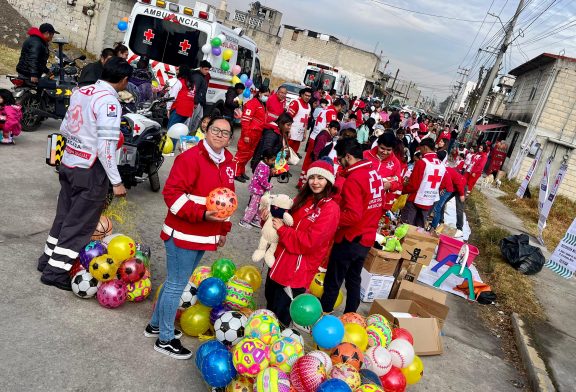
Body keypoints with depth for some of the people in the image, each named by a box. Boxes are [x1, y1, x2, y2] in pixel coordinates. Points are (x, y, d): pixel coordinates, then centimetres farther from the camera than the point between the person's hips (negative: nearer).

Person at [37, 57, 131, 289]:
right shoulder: (109, 101, -18)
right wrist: (116, 182, -17)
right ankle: (56, 271, 11)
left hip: (68, 164, 8)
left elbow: (64, 128, 13)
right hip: (90, 171, -8)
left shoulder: (80, 92, 6)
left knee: (64, 215, 20)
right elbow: (106, 147, -22)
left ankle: (48, 259, 32)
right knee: (80, 223, 4)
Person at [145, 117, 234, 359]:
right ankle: (165, 339, 21)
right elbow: (172, 193, -20)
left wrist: (224, 229, 18)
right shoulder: (191, 158, -17)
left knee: (176, 281, 20)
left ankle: (155, 325, 39)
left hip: (205, 236, 8)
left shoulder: (227, 162, 8)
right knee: (177, 284, 3)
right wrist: (202, 214, -28)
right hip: (183, 234, -8)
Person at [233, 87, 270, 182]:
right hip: (250, 133, -9)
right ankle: (236, 173, 4)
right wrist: (246, 135, -21)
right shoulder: (253, 103, -11)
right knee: (243, 153, -3)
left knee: (249, 154, 15)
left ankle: (241, 171, 27)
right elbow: (245, 119, -18)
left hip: (257, 134, 9)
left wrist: (260, 133, 15)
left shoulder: (262, 105, 17)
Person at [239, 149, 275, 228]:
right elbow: (262, 180, -28)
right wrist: (269, 186, -14)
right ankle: (244, 221, 9)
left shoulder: (262, 164, 5)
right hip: (257, 189, -10)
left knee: (257, 205, 19)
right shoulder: (264, 168, -25)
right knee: (253, 206, 0)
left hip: (257, 189, 10)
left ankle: (255, 220, 30)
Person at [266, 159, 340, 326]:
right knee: (270, 299, 24)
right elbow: (288, 221, 12)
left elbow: (309, 242, -24)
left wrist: (282, 229, -19)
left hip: (299, 267, -8)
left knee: (281, 313, 4)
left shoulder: (331, 208, -18)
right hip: (281, 257, 8)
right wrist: (270, 218, -8)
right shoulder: (304, 199, 5)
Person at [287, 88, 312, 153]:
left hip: (300, 134, 7)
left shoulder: (308, 106, 15)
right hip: (291, 133, -7)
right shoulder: (295, 103, -9)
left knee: (294, 152, 10)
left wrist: (305, 133, 18)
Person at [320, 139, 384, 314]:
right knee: (354, 280, 20)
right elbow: (379, 206, 12)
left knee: (333, 282, 7)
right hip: (367, 239, 8)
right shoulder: (375, 174, 5)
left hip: (349, 240, -8)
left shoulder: (353, 179, -22)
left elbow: (353, 215, -27)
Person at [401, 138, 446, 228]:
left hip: (415, 201, -6)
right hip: (429, 203, 6)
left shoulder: (422, 162, -16)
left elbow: (413, 185, -16)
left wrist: (403, 190, 1)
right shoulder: (442, 165, 3)